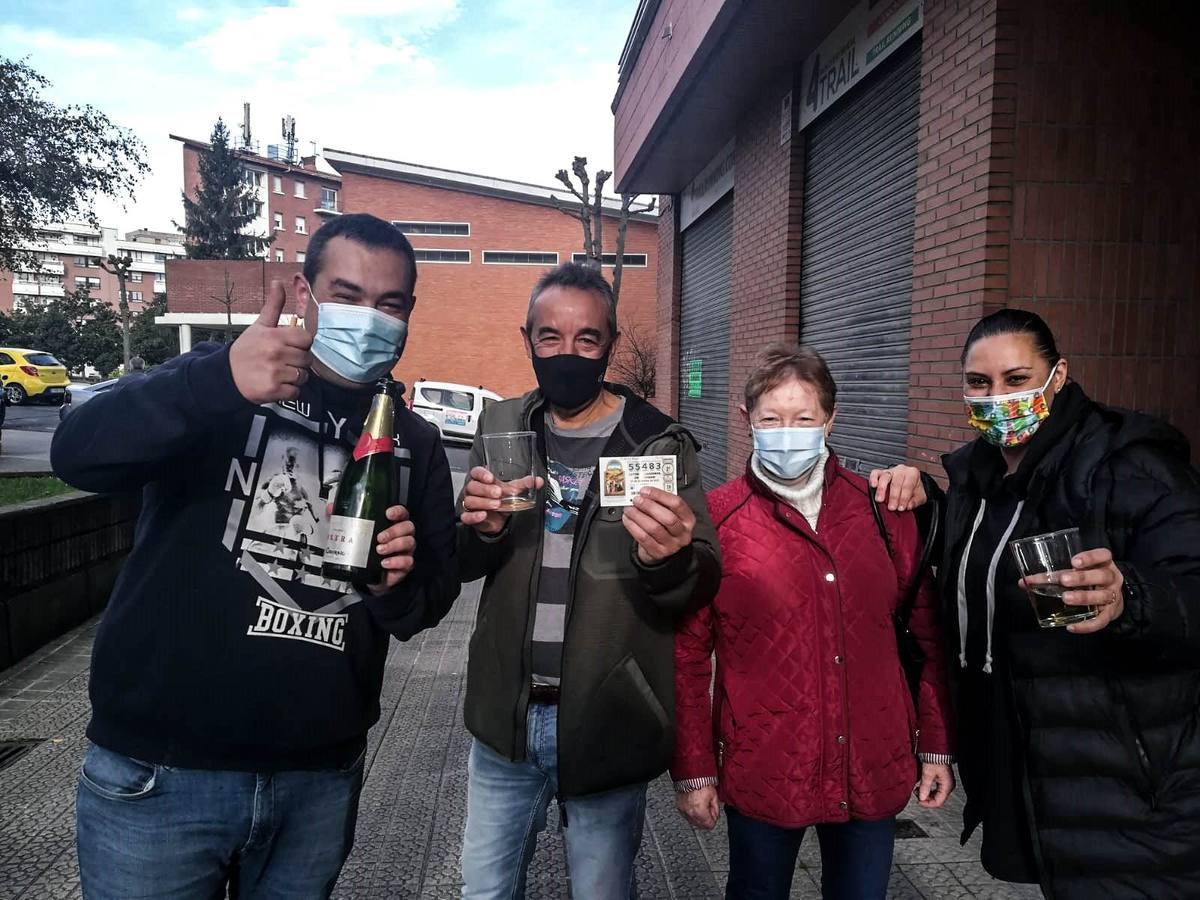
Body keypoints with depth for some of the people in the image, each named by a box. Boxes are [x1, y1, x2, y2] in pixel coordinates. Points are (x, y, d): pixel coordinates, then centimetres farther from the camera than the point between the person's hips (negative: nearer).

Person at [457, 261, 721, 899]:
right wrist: (482, 529, -17)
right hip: (507, 719, 4)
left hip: (607, 728, -3)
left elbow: (703, 588, -10)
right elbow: (464, 565, 7)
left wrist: (667, 560, -34)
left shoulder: (659, 444, -11)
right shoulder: (501, 428, 2)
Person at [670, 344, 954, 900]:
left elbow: (930, 633, 6)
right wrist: (694, 770, -3)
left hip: (873, 771, 3)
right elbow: (687, 655, -5)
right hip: (761, 773, -2)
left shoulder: (881, 510, -1)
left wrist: (936, 747, 7)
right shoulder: (715, 518, -9)